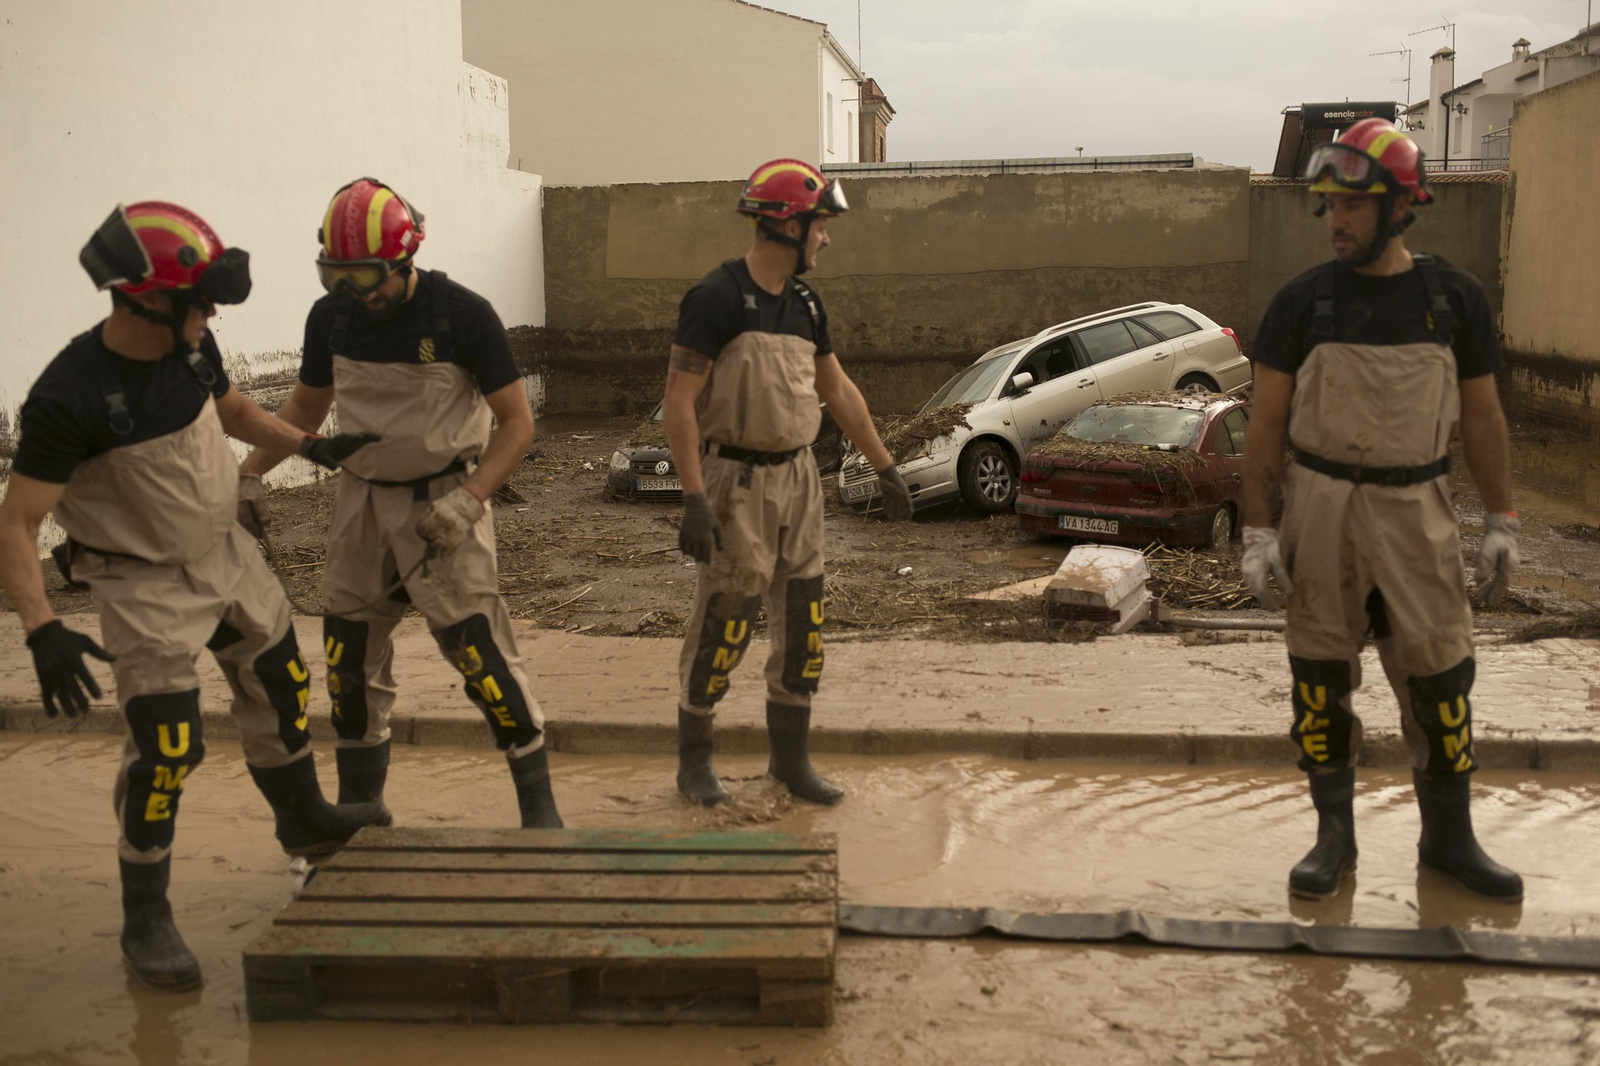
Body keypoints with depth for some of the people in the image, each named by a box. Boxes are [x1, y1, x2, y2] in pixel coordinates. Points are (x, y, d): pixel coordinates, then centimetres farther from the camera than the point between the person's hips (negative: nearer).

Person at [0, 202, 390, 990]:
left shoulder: (190, 347, -9)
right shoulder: (68, 398, -29)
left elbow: (230, 407, 15)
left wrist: (312, 446, 7)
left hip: (225, 552, 7)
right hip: (145, 586, -7)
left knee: (280, 682, 18)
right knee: (166, 746, -10)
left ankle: (304, 820, 43)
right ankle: (145, 919, 10)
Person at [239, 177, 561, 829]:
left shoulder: (461, 315, -14)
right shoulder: (331, 318, 1)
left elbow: (516, 422, -10)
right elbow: (305, 409, 17)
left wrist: (467, 501, -21)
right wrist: (247, 474, 6)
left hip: (441, 501, -5)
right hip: (363, 500, 5)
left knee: (480, 651, -10)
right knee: (350, 657, 9)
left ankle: (538, 804, 3)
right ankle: (358, 805, 27)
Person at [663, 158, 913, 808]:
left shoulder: (804, 303, 10)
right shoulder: (716, 297, -14)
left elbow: (839, 391, 18)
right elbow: (678, 400, -17)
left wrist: (885, 468, 19)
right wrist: (694, 499, -22)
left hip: (797, 478, 7)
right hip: (737, 481, -7)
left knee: (803, 624, 9)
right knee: (724, 625, 0)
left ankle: (790, 756, 23)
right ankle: (693, 759, 19)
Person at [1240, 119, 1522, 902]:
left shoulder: (1456, 298, 1)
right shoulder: (1303, 302, -2)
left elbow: (1482, 417, 8)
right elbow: (1266, 422, -1)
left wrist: (1502, 523, 6)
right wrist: (1256, 531, -5)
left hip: (1415, 510, 1)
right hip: (1321, 507, 0)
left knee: (1437, 674, 3)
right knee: (1321, 676, 5)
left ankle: (1449, 837, 20)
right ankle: (1334, 833, 19)